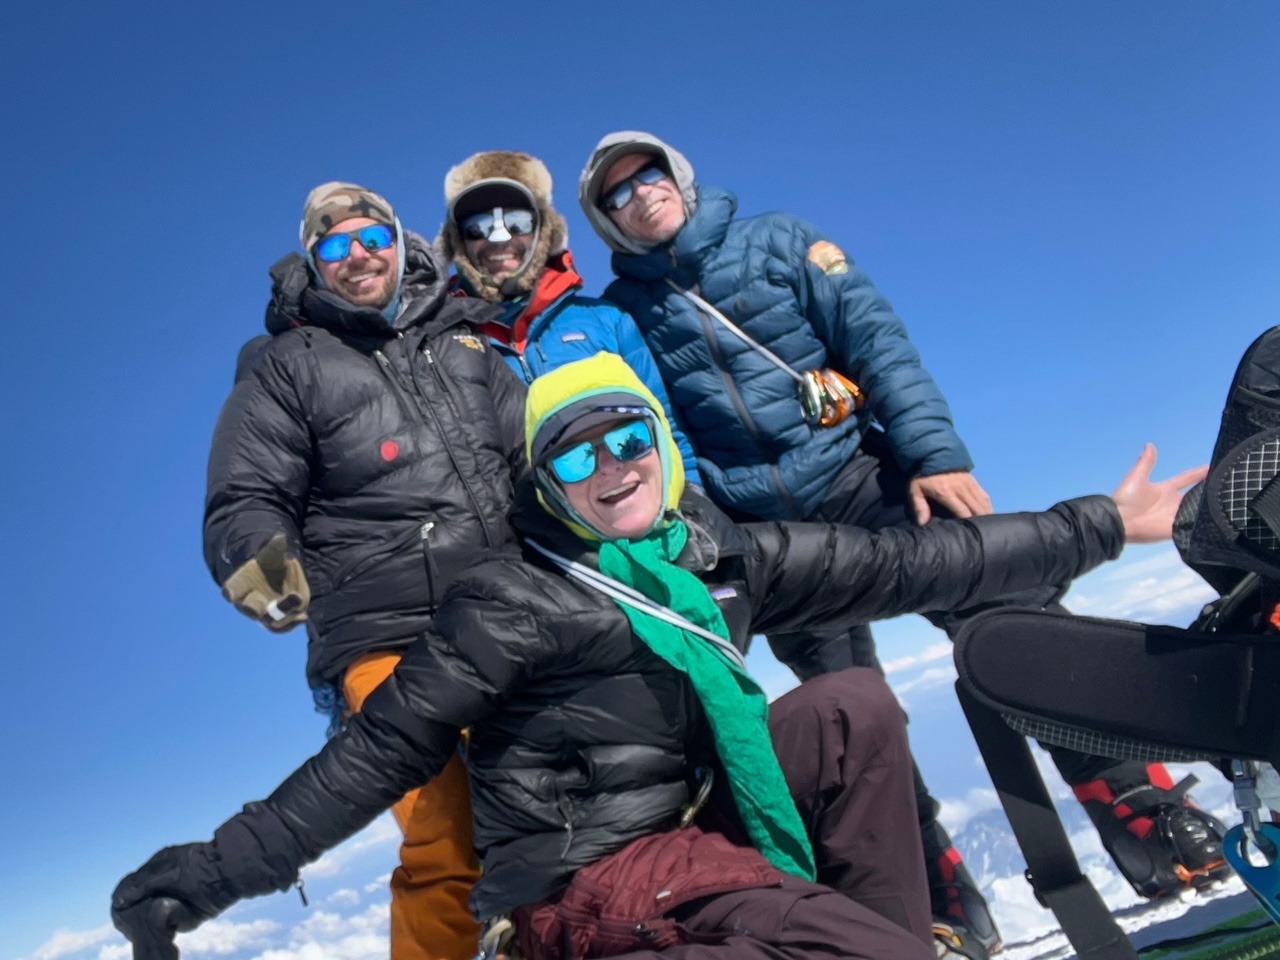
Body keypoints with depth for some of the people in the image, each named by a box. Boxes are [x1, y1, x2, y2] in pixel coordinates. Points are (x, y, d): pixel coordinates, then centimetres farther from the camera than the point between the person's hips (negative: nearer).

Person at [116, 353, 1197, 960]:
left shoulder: (720, 556, 3)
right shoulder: (513, 601, -14)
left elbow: (902, 563, 4)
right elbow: (378, 755, -11)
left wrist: (1100, 525, 8)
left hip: (687, 825, 7)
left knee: (854, 708, -3)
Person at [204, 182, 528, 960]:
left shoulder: (463, 343, 21)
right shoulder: (285, 368, 13)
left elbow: (538, 452, 21)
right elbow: (242, 504, 7)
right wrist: (263, 566, -14)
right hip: (390, 641, -3)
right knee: (446, 857, -12)